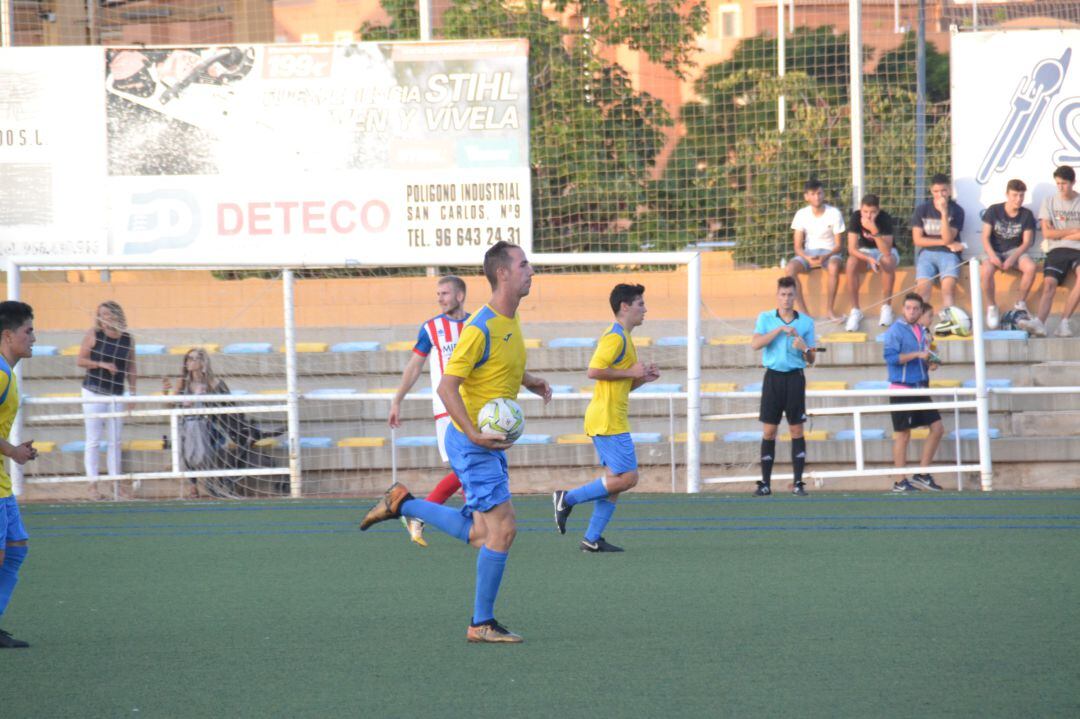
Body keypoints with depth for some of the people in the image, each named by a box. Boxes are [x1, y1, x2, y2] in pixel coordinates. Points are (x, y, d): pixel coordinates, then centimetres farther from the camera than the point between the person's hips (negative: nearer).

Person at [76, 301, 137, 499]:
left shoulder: (127, 339, 4)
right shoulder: (93, 334, -4)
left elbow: (131, 369, 11)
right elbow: (80, 360, -3)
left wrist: (133, 393, 6)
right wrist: (101, 364, -17)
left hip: (116, 394, 3)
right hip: (94, 392, -3)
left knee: (115, 441, 6)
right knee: (93, 440, -2)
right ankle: (93, 483, 0)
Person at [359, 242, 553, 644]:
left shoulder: (510, 321, 8)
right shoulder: (480, 329, -21)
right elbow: (447, 386, -23)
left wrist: (531, 382, 10)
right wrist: (475, 434, -31)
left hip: (492, 442, 9)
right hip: (470, 442, -9)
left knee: (478, 534, 12)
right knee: (502, 529, -11)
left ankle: (401, 504, 26)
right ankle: (481, 624, -3)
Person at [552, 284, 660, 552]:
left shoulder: (623, 338, 21)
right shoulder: (615, 337, -12)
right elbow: (594, 371, -23)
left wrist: (644, 377, 9)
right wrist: (631, 372, -16)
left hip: (612, 420, 10)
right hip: (608, 419, -10)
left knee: (615, 480, 7)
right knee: (627, 477, -12)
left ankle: (592, 538, 8)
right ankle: (568, 498, -7)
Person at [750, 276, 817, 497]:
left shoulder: (806, 322, 7)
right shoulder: (766, 318, 7)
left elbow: (811, 360, 10)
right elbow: (755, 343, -10)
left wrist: (805, 349, -12)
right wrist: (779, 330, -16)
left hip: (795, 377, 0)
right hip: (773, 377, 0)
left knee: (797, 431, -2)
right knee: (768, 431, -1)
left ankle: (798, 483, 1)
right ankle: (765, 483, 3)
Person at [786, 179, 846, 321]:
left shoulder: (834, 213, -8)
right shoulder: (801, 215, -3)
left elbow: (838, 245, -5)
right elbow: (798, 246, -3)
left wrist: (826, 257, -25)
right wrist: (808, 259, -25)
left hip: (829, 252, -2)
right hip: (808, 253, 2)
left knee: (834, 266, -38)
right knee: (791, 267, -30)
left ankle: (830, 310, -24)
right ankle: (803, 311, -25)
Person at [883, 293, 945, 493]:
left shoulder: (922, 331, 15)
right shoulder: (895, 331, -8)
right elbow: (890, 357, -18)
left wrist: (930, 363, 4)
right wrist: (917, 355, -21)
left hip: (920, 389, 8)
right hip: (902, 388, -7)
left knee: (937, 428, 3)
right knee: (902, 434, -3)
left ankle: (922, 475, 10)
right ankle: (900, 483, 2)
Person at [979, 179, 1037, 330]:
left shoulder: (1026, 215, -1)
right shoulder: (993, 211, -4)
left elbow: (1027, 242, -4)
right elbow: (985, 237, -5)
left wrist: (1013, 258, -21)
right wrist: (992, 255, -23)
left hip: (1015, 251, 1)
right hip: (995, 251, -1)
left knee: (1030, 266, -32)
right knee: (986, 270, -36)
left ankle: (1021, 303, -8)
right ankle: (991, 307, -14)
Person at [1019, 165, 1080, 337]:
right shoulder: (1049, 202, 14)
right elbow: (1047, 233, 4)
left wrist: (1059, 234, -1)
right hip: (1057, 251, 2)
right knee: (1049, 282, -25)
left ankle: (1064, 322, -35)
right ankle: (1039, 322, -45)